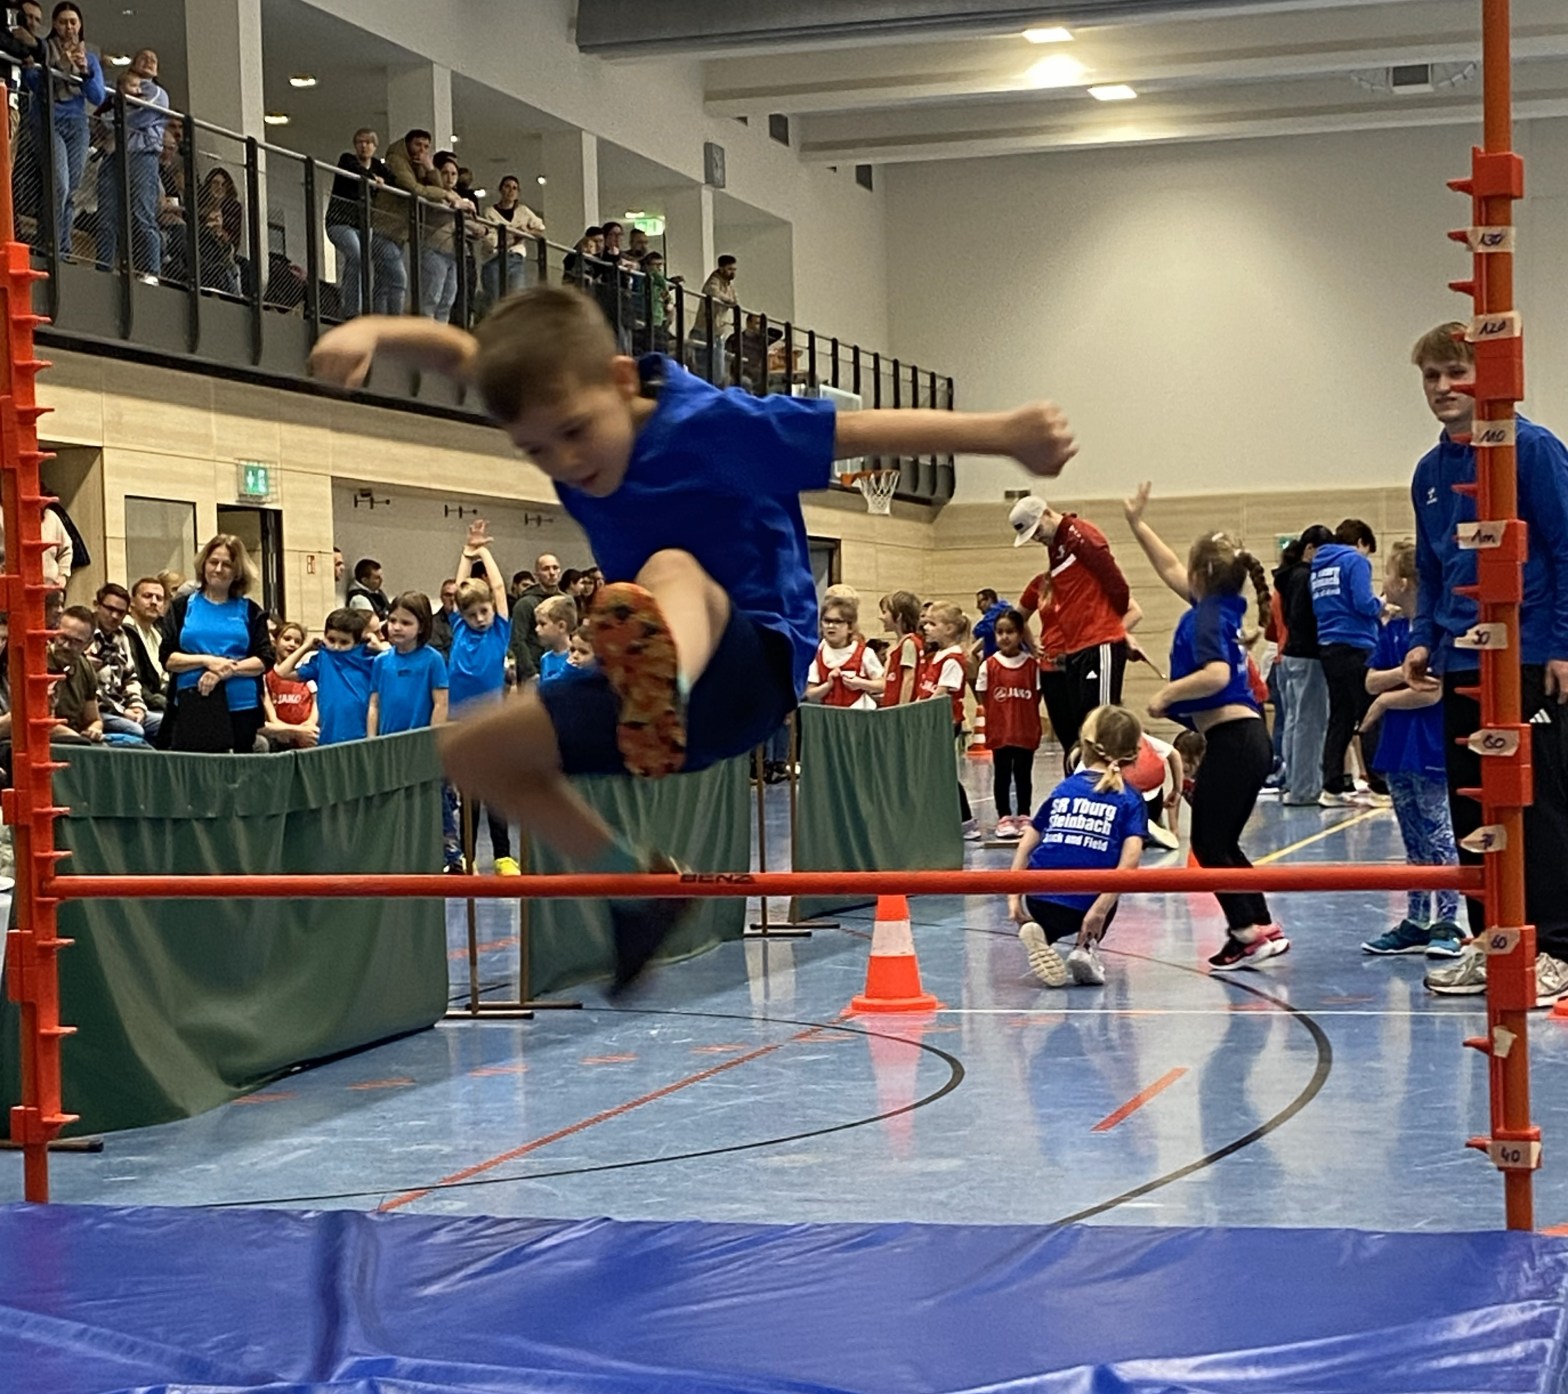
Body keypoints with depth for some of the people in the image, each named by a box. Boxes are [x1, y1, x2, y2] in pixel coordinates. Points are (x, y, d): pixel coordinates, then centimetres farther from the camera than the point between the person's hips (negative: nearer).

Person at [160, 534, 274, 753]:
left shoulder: (250, 611, 10)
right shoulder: (183, 607, 10)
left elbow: (265, 659, 3)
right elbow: (167, 658, 3)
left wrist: (227, 669, -12)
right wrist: (206, 660, -11)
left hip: (241, 705, 1)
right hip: (192, 705, -1)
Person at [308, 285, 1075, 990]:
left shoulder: (711, 424, -21)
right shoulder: (557, 414, -3)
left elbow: (867, 429, -24)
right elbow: (456, 351, 4)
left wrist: (1003, 432, -34)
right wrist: (370, 332, -18)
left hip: (756, 665, -8)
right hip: (634, 684, 8)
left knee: (671, 569, -40)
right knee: (474, 752, 8)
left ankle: (666, 689, -78)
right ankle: (642, 884, 17)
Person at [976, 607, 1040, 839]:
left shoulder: (1032, 664, -2)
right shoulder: (989, 665, -3)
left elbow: (1037, 695, 3)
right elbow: (982, 697, 2)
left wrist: (1024, 715, -5)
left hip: (1026, 730, 0)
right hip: (998, 730, 0)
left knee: (1023, 774, 9)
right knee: (1002, 774, 6)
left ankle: (1024, 817, 18)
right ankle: (1004, 818, 15)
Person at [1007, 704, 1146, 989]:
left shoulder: (1063, 789, 15)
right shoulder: (1129, 800, 6)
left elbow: (1027, 843, 9)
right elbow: (1131, 857, -10)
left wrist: (1014, 896, 8)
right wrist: (1101, 909, -13)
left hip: (1042, 898, 1)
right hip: (1088, 903, 0)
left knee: (1045, 922, 33)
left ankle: (1035, 933, -2)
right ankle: (1086, 948, 3)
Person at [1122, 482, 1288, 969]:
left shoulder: (1208, 616, -11)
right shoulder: (1222, 606, 14)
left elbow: (1216, 673, -28)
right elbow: (1171, 572, 29)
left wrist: (1167, 694, -18)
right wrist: (1138, 525, 34)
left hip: (1232, 741, -9)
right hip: (1247, 740, 9)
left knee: (1209, 842, -3)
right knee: (1220, 842, 15)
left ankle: (1250, 931, -4)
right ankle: (1259, 928, 15)